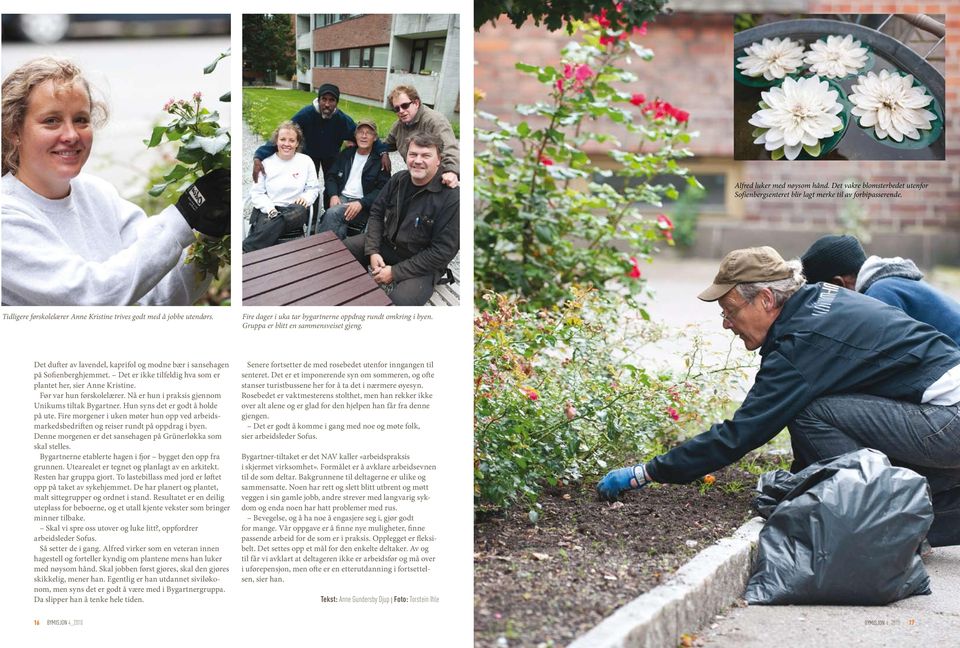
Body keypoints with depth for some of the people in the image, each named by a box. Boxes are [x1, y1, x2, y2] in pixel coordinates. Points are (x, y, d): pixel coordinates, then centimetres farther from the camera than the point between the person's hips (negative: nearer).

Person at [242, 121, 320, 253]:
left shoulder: (306, 161, 13)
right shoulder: (266, 162, 10)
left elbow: (313, 188, 13)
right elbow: (256, 193, 6)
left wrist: (306, 198, -11)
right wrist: (270, 209, -13)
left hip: (294, 211, 0)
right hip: (268, 210, 0)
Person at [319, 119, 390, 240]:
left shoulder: (380, 161, 3)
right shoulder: (346, 154, 17)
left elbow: (382, 189, -5)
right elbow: (331, 177, 18)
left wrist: (361, 203, -19)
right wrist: (333, 195, -3)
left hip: (364, 206, -3)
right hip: (341, 198, 3)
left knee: (332, 213, -31)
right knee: (339, 227, -32)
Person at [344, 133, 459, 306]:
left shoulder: (452, 197, -24)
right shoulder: (398, 180, -3)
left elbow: (443, 251, -24)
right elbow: (376, 213, 8)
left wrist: (396, 272, -23)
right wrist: (373, 251, -10)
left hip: (422, 264, -7)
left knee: (401, 302, -33)